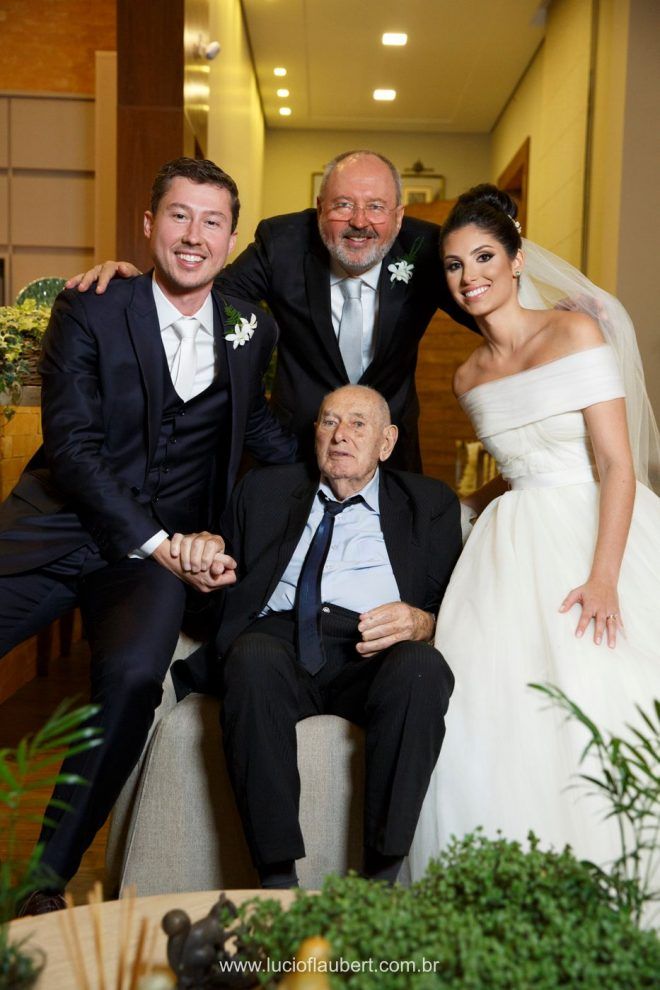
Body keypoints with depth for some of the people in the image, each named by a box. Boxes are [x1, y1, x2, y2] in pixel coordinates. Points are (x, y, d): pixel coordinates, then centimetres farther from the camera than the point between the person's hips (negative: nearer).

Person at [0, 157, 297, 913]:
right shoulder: (89, 312, -1)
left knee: (133, 675, -27)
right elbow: (73, 446, -8)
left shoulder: (252, 329, 8)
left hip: (161, 548, 1)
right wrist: (159, 543, -15)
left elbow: (257, 427, 26)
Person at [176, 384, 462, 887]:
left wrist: (421, 623, -12)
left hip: (374, 657, 0)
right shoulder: (265, 490, 24)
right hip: (278, 638, 1)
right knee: (252, 658, -35)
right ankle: (277, 876, -28)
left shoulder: (429, 503, 19)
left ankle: (382, 876, -26)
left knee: (423, 669, -34)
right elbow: (232, 587, 23)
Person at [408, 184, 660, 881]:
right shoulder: (468, 378, 14)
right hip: (513, 551, 5)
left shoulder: (575, 332, -4)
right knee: (490, 713, -11)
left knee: (599, 705, -15)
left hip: (598, 532, -4)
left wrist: (603, 577, -20)